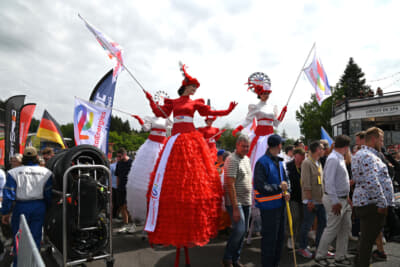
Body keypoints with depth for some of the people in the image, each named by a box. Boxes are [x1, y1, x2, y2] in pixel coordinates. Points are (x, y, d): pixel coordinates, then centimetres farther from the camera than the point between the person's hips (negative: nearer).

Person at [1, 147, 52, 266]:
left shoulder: (14, 172, -4)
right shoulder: (46, 173, -2)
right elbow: (49, 195, -2)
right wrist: (47, 209, 10)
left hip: (21, 207, -1)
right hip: (39, 208, 1)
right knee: (36, 237, 11)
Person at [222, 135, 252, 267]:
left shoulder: (247, 159, 12)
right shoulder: (232, 160, -15)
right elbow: (230, 185, -20)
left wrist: (251, 199, 17)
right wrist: (235, 208, -22)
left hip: (246, 202, 8)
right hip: (235, 202, -8)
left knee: (244, 230, 11)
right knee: (239, 230, -12)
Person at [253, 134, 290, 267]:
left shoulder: (279, 162, 10)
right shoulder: (262, 162, -16)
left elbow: (284, 180, 21)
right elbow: (260, 186, -21)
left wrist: (286, 192, 1)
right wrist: (279, 187, -16)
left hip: (280, 204, 9)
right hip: (269, 206, -8)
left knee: (280, 237, 18)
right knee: (269, 239, 1)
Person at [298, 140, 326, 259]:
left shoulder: (319, 163, 15)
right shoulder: (307, 162, -12)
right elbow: (306, 183, -17)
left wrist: (324, 196, 13)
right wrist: (310, 200, -18)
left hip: (320, 200, 8)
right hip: (311, 201, -8)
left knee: (323, 223, 13)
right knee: (307, 225, 1)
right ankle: (303, 248, 16)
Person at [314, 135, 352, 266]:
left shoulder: (340, 159, 12)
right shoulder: (333, 159, -19)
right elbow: (329, 182, -24)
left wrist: (346, 196, 17)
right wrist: (335, 202, -22)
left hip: (343, 199, 10)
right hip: (335, 200, -10)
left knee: (346, 228, 14)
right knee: (332, 229, 0)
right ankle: (320, 256, 16)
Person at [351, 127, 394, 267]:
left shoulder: (361, 154, 17)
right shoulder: (368, 156, -18)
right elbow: (372, 182, -25)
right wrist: (382, 203, -19)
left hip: (364, 202, 10)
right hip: (371, 203, -10)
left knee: (368, 236, 20)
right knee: (368, 238, 0)